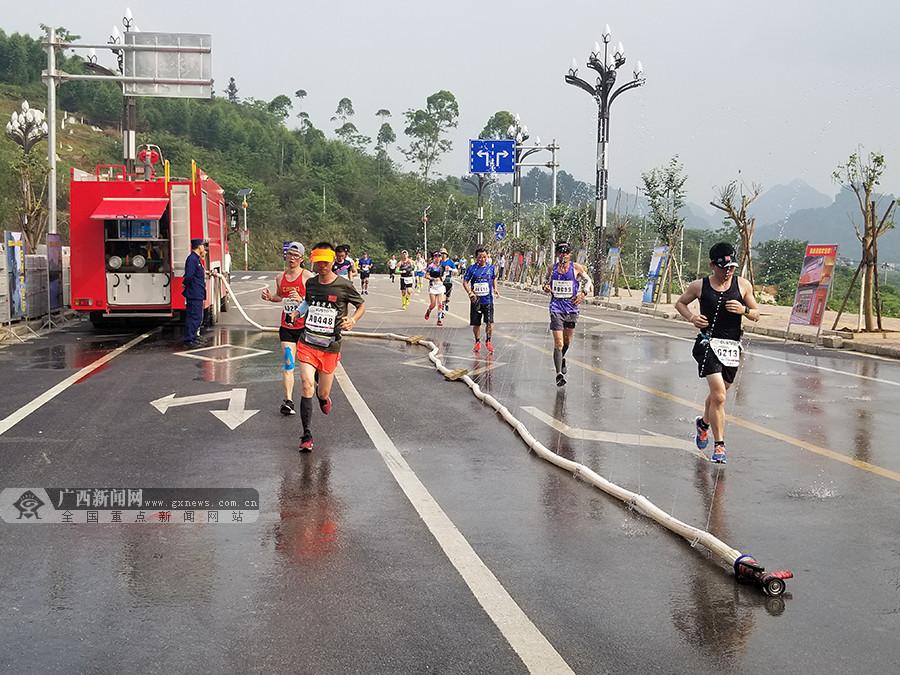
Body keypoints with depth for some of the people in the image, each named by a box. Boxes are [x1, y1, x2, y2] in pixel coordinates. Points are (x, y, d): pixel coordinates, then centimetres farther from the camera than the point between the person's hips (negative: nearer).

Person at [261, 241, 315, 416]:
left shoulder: (308, 277, -10)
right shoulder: (281, 278, 7)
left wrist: (301, 299, -30)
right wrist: (270, 297, 5)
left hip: (304, 326, -3)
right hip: (286, 327, 4)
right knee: (288, 364, -6)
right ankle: (288, 400, -10)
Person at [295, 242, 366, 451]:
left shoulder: (344, 286, -7)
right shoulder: (310, 283, 6)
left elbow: (362, 305, 6)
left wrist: (353, 320, -10)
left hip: (330, 347, -1)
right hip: (307, 342, 1)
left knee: (323, 394, 9)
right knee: (307, 386, -17)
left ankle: (323, 395, 50)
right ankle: (306, 435, -10)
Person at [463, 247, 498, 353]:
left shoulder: (491, 268, 2)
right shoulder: (471, 268, -4)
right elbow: (465, 282, -1)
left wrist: (495, 289, 3)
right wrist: (470, 293, -16)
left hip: (488, 300, 0)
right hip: (476, 300, 0)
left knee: (489, 322, -11)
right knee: (476, 324, 7)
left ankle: (488, 341, 10)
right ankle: (477, 342, 27)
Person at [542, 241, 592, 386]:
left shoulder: (576, 267, -3)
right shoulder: (552, 268, 2)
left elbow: (588, 281, 6)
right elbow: (547, 281, 19)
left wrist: (583, 293, -11)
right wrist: (545, 287, -4)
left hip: (572, 307, 1)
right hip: (556, 308, -1)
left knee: (567, 340, 19)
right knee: (558, 343, -13)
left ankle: (561, 358, 50)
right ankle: (559, 374, -16)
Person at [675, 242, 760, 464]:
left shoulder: (743, 285, 3)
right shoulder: (699, 286, -2)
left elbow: (756, 314, 9)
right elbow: (680, 303, 14)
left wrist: (743, 309, -13)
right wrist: (692, 317, -5)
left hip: (732, 346, 3)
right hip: (709, 344, -3)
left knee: (718, 394, 17)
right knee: (719, 396, -16)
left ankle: (703, 423, 47)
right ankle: (719, 445, -8)